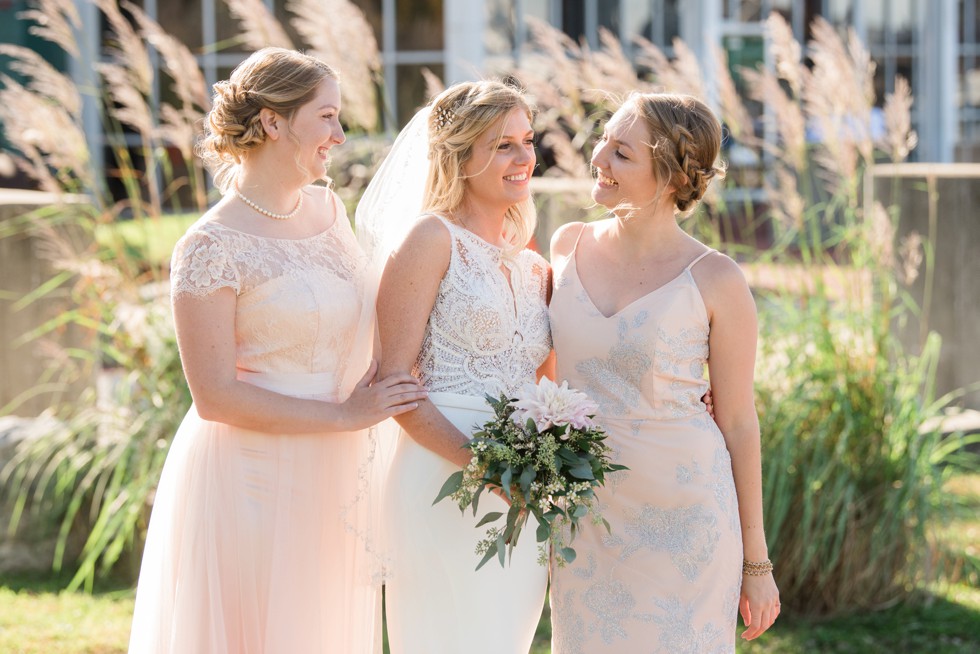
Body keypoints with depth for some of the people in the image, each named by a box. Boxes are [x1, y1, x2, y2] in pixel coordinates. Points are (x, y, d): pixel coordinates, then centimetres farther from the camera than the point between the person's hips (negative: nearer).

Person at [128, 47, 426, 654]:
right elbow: (215, 396, -18)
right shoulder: (213, 247, -15)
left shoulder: (327, 207, 7)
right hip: (256, 483, -7)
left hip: (333, 482, 7)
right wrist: (345, 415, -17)